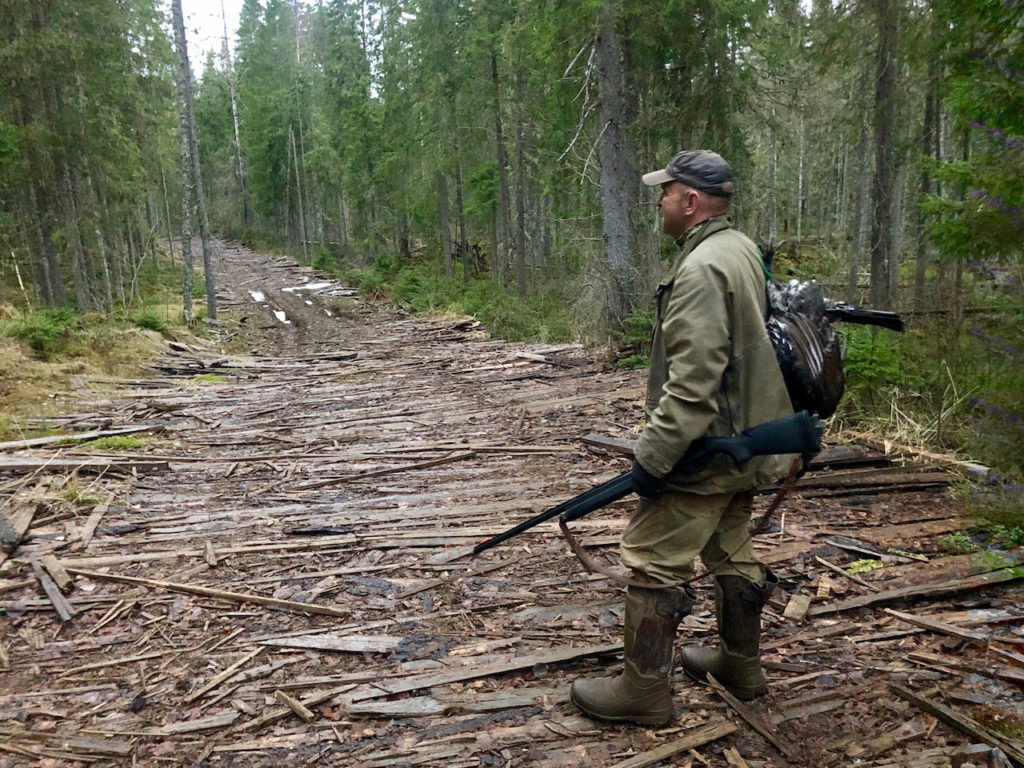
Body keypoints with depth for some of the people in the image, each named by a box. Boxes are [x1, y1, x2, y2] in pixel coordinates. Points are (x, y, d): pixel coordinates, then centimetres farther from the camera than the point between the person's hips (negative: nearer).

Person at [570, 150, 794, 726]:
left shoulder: (702, 268, -21)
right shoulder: (744, 251, 12)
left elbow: (692, 381, -28)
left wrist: (654, 455, -22)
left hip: (704, 450, -10)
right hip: (744, 442, 10)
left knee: (654, 563, -1)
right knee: (732, 553, 21)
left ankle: (644, 690, 11)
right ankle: (740, 665, 37)